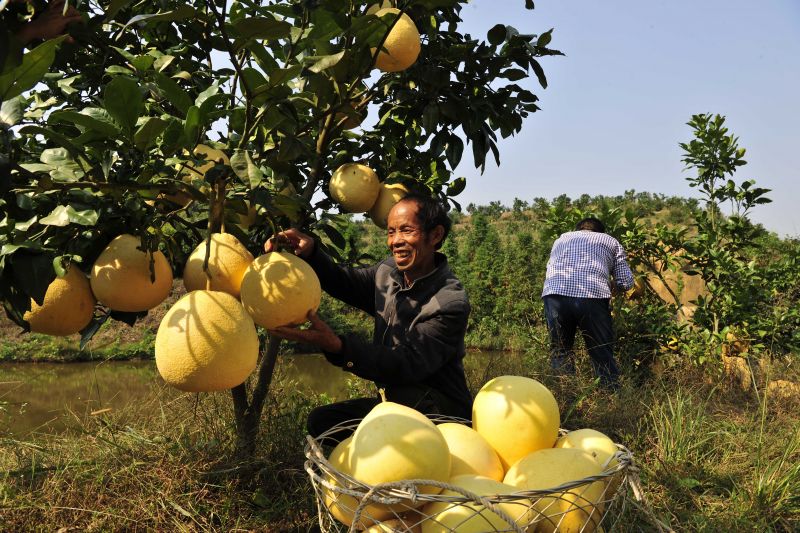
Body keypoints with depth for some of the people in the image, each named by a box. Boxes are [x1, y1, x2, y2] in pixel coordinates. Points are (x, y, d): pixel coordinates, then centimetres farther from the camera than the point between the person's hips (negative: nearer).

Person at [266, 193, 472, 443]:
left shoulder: (450, 302, -24)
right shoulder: (387, 273, 0)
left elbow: (409, 364, -30)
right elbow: (343, 282, 11)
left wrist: (337, 346, -41)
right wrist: (309, 251, -10)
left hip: (443, 413, -6)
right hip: (396, 404, 7)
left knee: (403, 394, -35)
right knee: (321, 421, -1)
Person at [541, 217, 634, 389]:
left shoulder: (561, 239, 34)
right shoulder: (610, 241, 27)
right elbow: (626, 282, 18)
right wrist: (609, 286, 39)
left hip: (555, 294, 2)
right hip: (593, 296, -1)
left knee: (560, 354, 16)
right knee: (603, 356, 10)